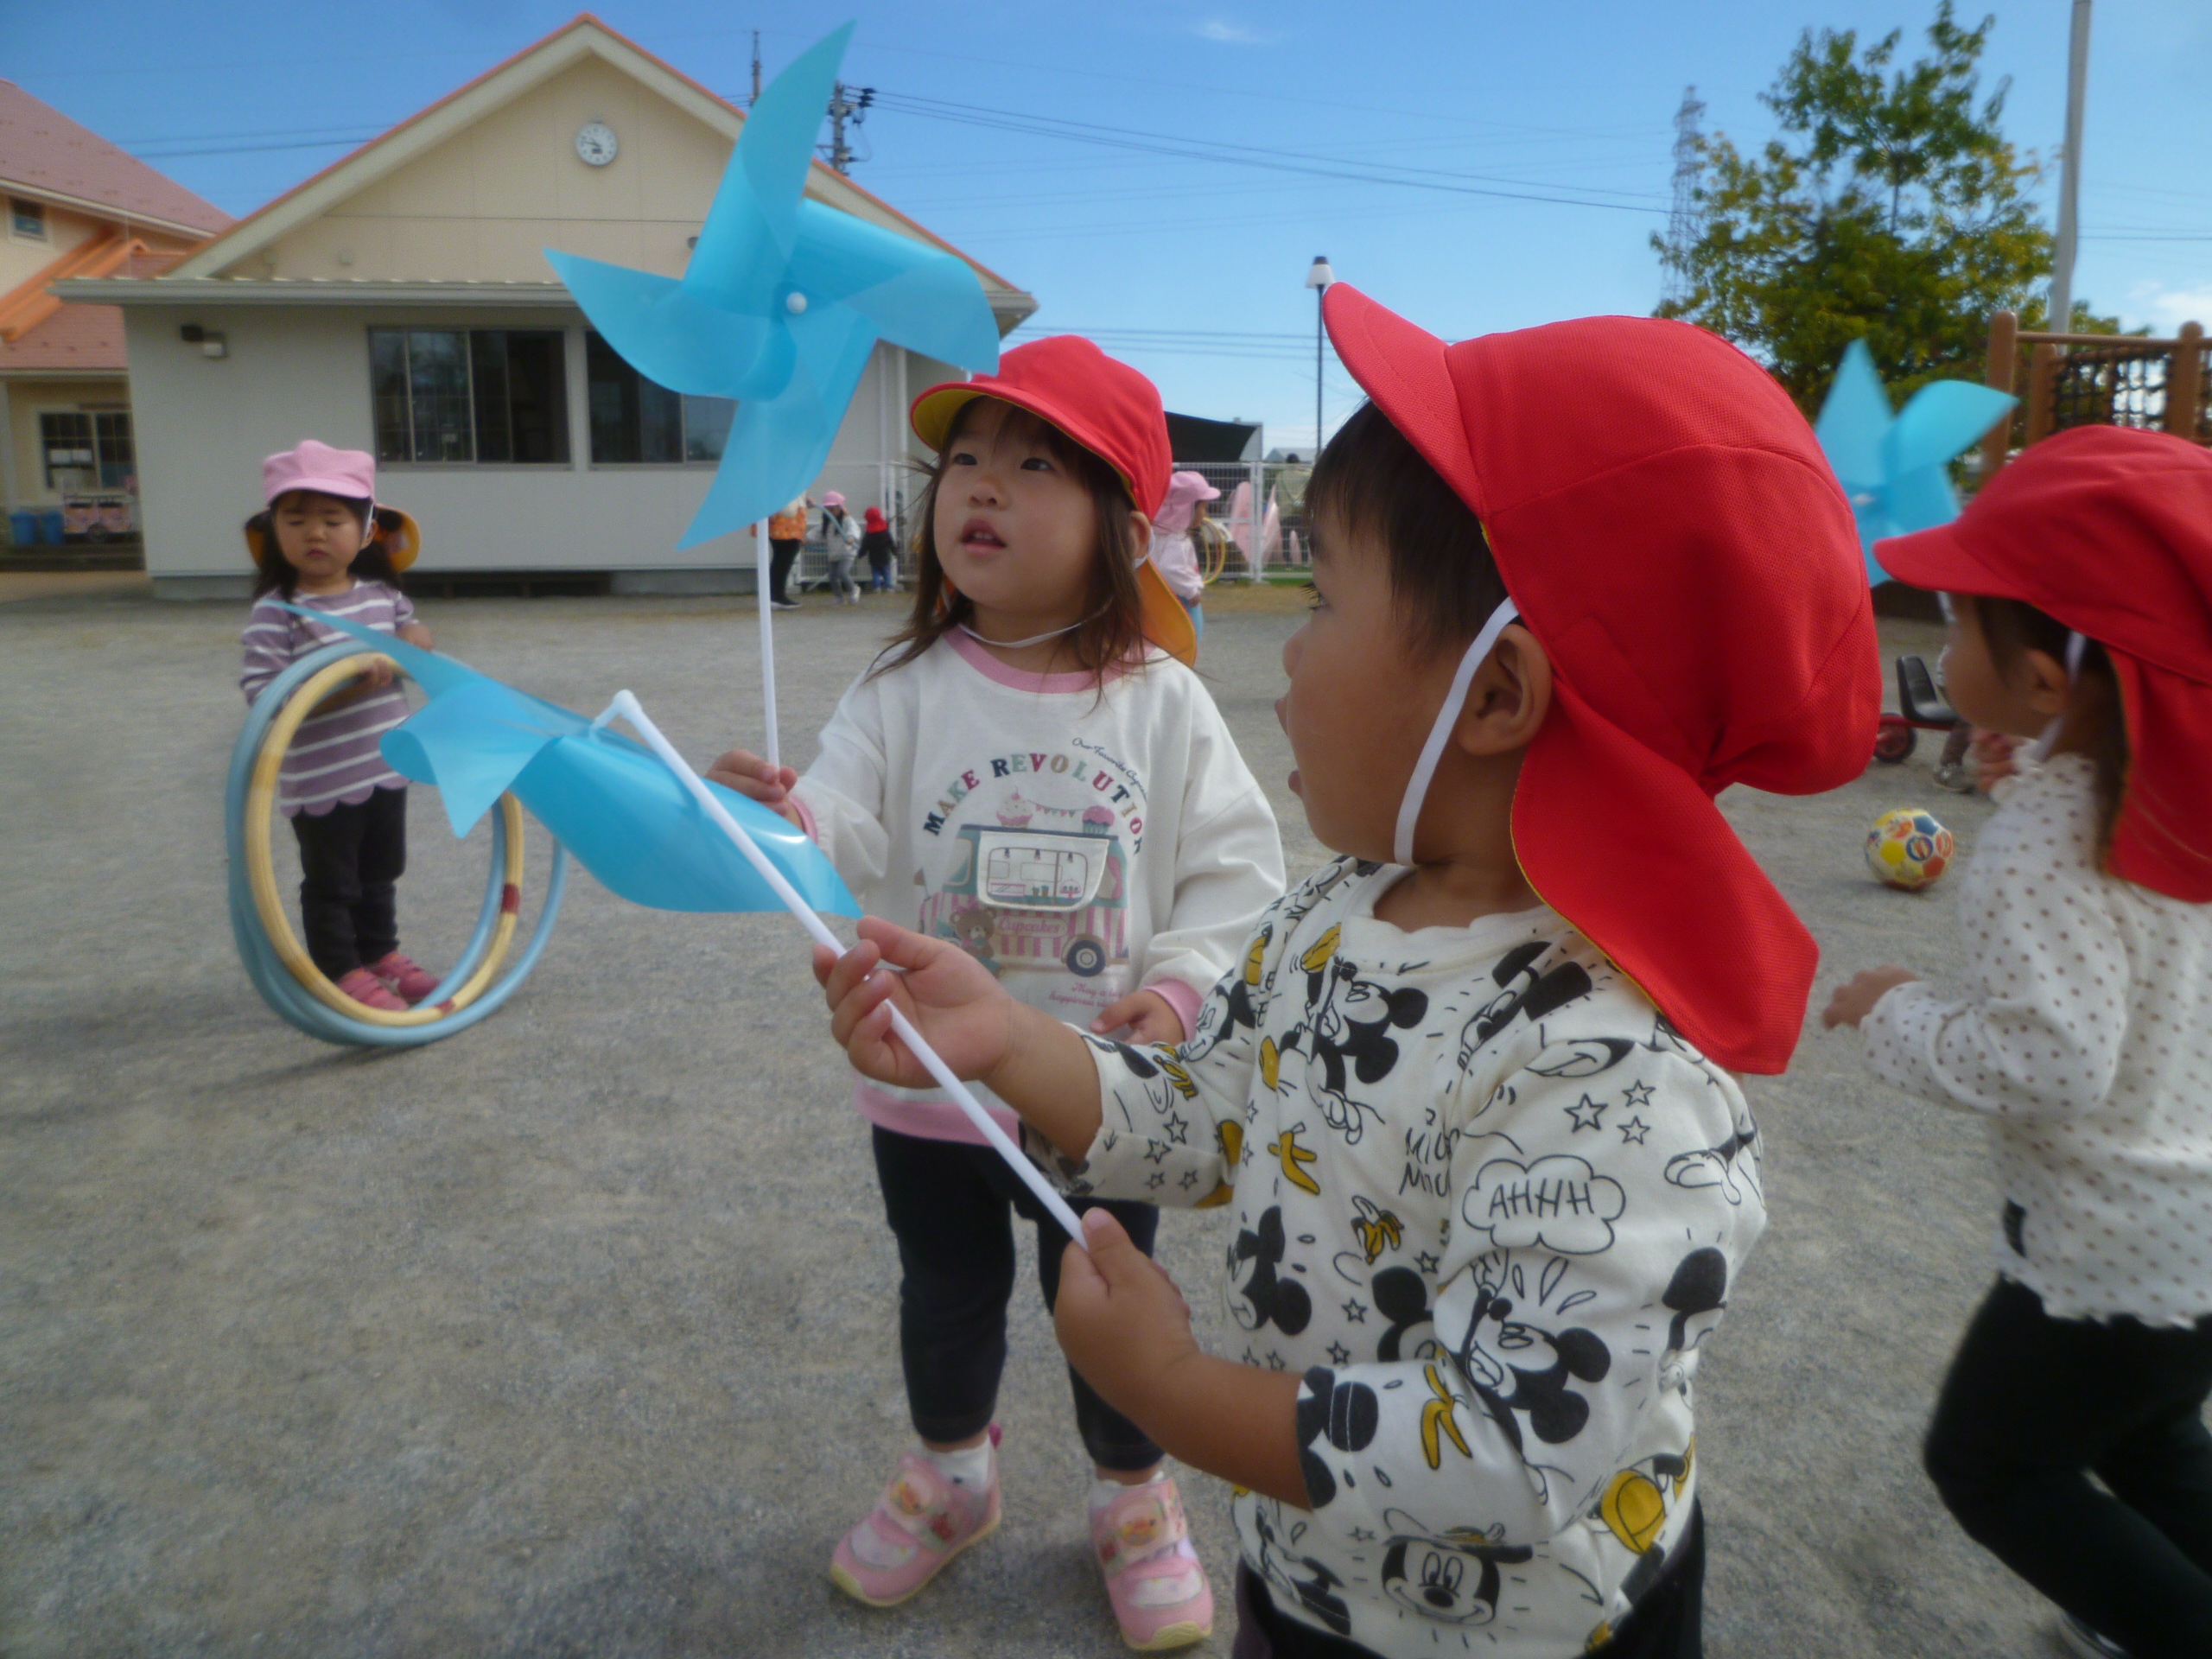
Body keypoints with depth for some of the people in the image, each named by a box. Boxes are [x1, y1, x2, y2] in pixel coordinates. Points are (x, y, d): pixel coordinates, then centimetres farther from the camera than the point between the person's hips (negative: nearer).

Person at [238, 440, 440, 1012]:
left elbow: (408, 621, 19)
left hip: (385, 768, 6)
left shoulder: (382, 593, 1)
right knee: (330, 883, 6)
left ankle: (379, 952, 38)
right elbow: (261, 693, -24)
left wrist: (414, 640, -7)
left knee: (380, 873, 21)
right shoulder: (276, 612, -17)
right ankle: (340, 972, 19)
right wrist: (345, 686, -32)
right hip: (321, 783, -6)